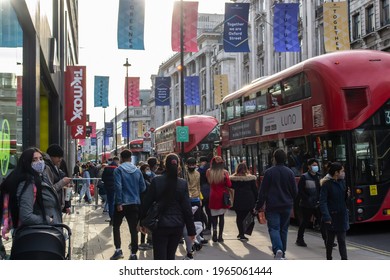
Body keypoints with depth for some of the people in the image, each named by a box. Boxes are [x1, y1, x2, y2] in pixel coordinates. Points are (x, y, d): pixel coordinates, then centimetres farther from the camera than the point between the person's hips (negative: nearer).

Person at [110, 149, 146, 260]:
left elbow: (118, 187, -16)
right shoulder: (137, 170, 3)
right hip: (135, 203, 3)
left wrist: (119, 202, -14)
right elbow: (143, 187, 5)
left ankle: (118, 249, 3)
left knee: (116, 226, 13)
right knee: (133, 229, 7)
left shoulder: (118, 170, -9)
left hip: (122, 204, -3)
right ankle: (133, 253, 7)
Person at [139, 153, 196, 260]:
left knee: (160, 258, 1)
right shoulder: (183, 183, -4)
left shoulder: (156, 181, -8)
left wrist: (142, 223, 9)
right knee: (170, 256, 18)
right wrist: (191, 230, 3)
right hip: (177, 226, 2)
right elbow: (187, 209, -3)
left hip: (160, 226, -2)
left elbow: (147, 203, -3)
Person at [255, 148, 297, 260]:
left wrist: (259, 206, 0)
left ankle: (278, 249, -25)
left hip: (272, 206, -3)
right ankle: (283, 252, 22)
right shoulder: (290, 172, 1)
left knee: (274, 228, -3)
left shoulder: (269, 172, -9)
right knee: (284, 229, 14)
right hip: (287, 206, 4)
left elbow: (262, 191, -7)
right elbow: (295, 191, 6)